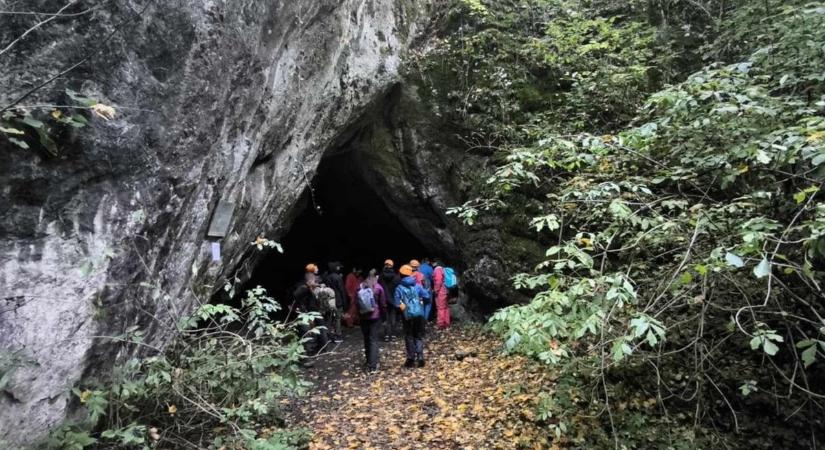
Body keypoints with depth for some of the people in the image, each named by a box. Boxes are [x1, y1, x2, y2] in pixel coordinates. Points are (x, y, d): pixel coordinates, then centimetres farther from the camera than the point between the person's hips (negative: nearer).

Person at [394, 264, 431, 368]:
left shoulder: (399, 288, -3)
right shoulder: (417, 286, 4)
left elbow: (396, 302, -10)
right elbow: (427, 297, 0)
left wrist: (402, 307, 8)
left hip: (408, 315, -2)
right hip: (419, 314, 2)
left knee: (409, 337, 10)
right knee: (419, 336, 11)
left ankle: (411, 359, 10)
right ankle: (420, 358, 4)